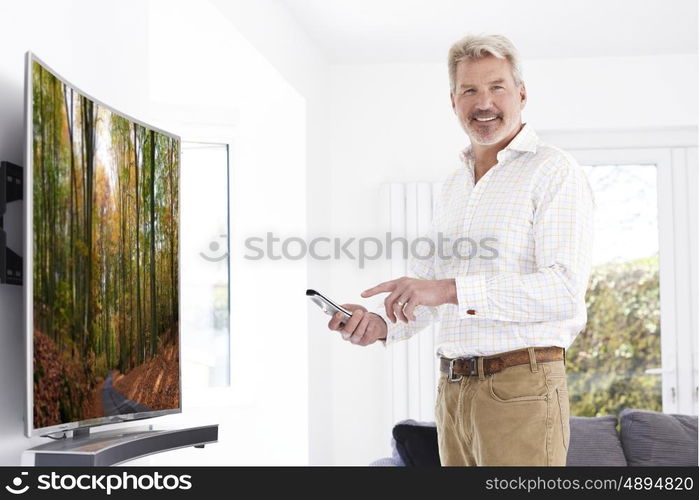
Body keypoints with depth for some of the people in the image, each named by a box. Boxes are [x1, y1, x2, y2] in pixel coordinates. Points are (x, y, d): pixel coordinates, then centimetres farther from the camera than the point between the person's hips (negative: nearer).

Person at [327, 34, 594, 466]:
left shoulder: (554, 171, -6)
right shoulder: (453, 187, 19)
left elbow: (564, 288, -19)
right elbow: (426, 279, 20)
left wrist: (452, 290, -24)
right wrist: (382, 324, -1)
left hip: (520, 386, -7)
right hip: (453, 389, 7)